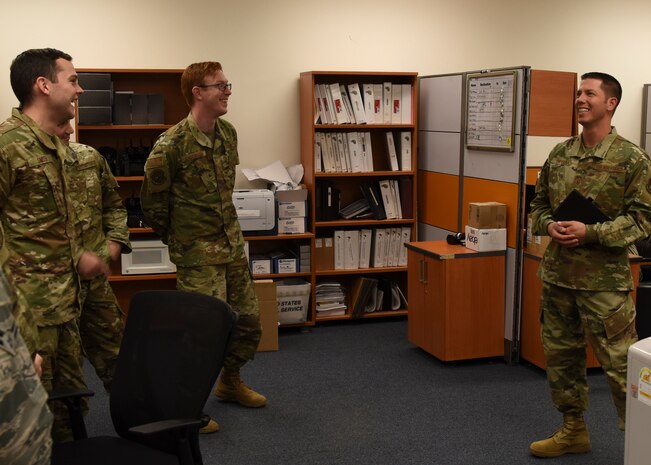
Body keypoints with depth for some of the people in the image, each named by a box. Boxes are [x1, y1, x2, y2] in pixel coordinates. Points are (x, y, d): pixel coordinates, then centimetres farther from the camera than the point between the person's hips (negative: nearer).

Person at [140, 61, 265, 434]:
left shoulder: (228, 134, 5)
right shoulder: (172, 144, -17)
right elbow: (152, 201, -6)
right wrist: (178, 238, 4)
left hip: (233, 245, 7)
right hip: (198, 254, -7)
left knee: (249, 322, 13)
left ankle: (230, 382, 37)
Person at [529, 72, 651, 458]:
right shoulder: (560, 154, 8)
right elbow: (539, 204, 16)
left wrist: (590, 233, -19)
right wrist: (549, 225, -6)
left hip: (604, 280, -6)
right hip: (557, 274, 6)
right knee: (561, 355, 16)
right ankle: (574, 431, 33)